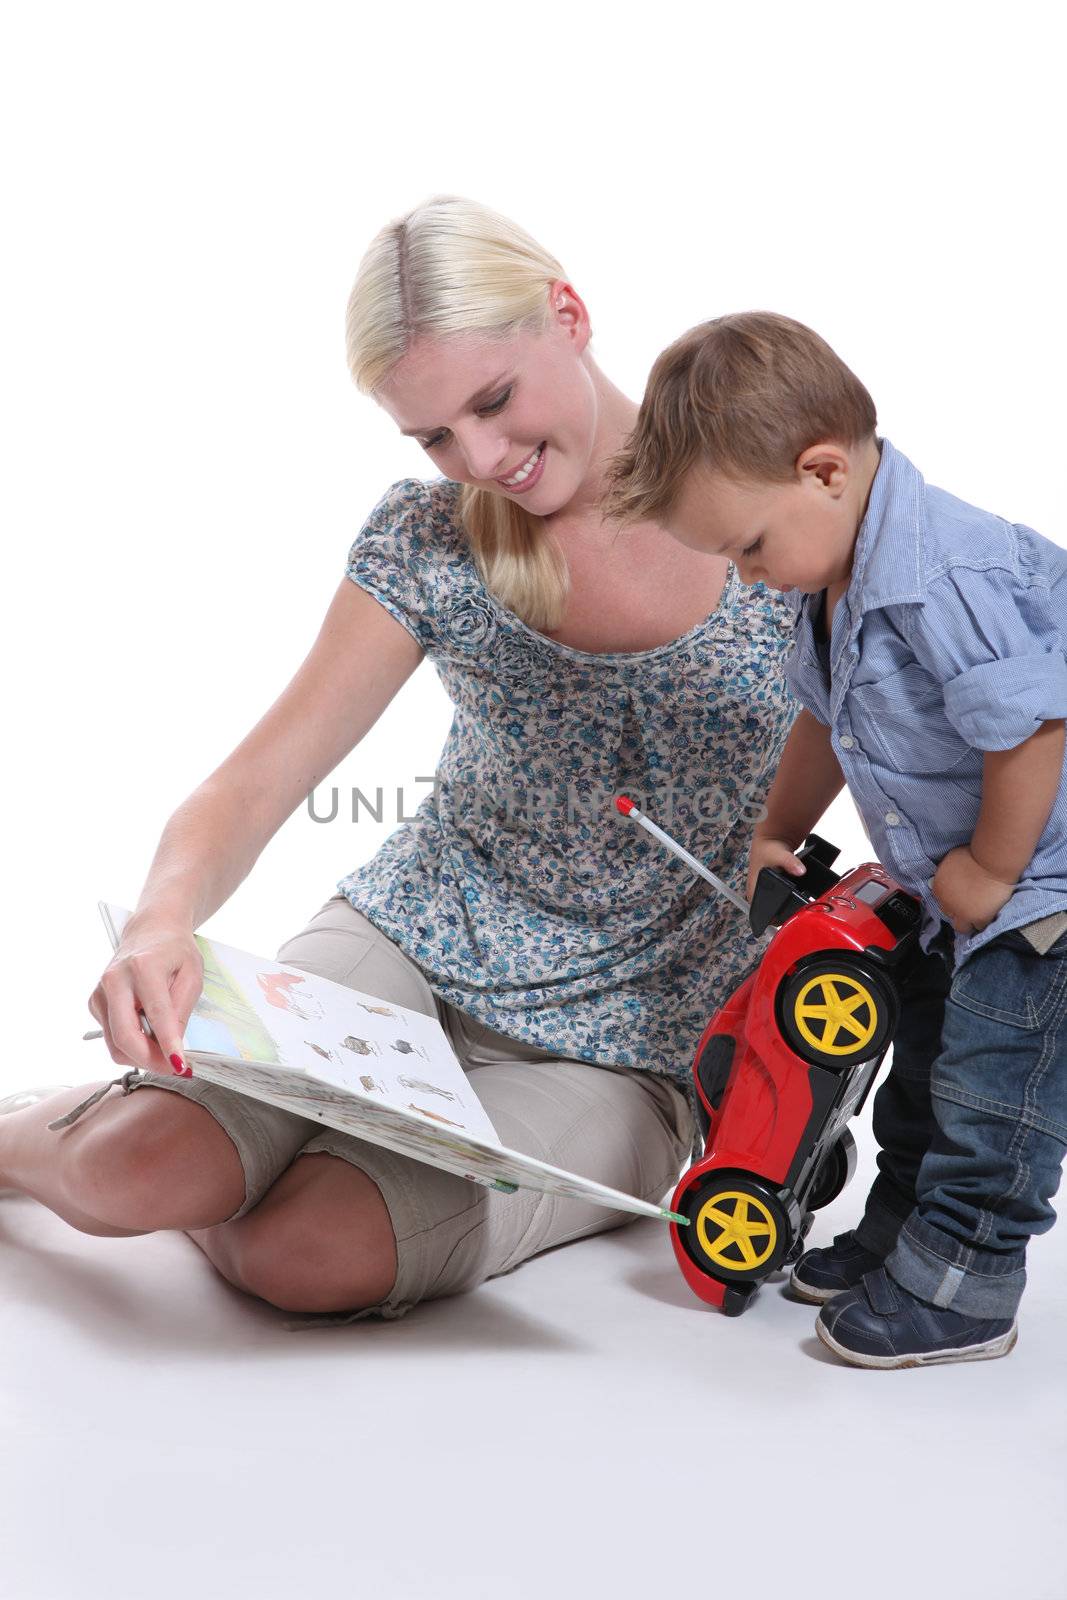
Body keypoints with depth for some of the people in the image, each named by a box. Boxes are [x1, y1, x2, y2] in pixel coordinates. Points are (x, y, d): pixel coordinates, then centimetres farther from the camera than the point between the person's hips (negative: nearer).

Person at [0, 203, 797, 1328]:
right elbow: (252, 785, -9)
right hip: (413, 949, 2)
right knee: (137, 1175, -24)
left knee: (305, 1254, -27)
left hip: (628, 1047, -1)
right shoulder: (428, 540, -6)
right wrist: (164, 921, -31)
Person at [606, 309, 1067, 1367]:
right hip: (955, 891, 10)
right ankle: (901, 1226, 33)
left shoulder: (945, 580, -32)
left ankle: (959, 1288, 8)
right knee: (922, 1063, 19)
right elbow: (829, 721, 16)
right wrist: (775, 837, 21)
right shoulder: (836, 584, 0)